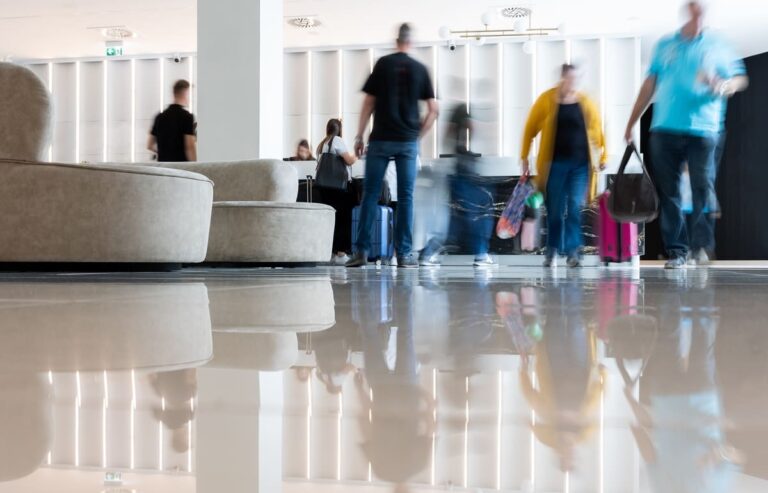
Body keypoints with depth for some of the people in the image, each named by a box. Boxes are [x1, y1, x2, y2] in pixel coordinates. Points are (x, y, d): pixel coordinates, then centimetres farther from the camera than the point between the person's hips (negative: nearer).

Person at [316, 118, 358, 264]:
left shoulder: (321, 144, 18)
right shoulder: (337, 140, -5)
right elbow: (349, 160, -11)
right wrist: (356, 155, 8)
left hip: (325, 186, 7)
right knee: (344, 219, -4)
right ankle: (341, 254, -7)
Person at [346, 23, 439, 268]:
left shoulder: (383, 64, 2)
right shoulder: (420, 69, 5)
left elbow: (369, 103, 1)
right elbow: (433, 109, 3)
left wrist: (359, 136, 6)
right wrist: (418, 134, 13)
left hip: (381, 139, -1)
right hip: (408, 142, 1)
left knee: (371, 194, 3)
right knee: (405, 197, 3)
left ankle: (362, 250, 1)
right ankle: (404, 254, 2)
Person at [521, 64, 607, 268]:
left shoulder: (585, 102, 5)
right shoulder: (546, 100, 1)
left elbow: (597, 130, 12)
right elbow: (530, 129, 5)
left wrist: (603, 156, 7)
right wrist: (525, 158, 2)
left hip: (580, 164, 1)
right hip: (555, 163, -1)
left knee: (575, 208, -6)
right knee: (555, 210, 5)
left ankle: (573, 252, -6)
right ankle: (552, 251, 19)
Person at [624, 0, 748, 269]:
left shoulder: (716, 46, 10)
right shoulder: (665, 45, 15)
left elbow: (740, 79, 8)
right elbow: (649, 85, 16)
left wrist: (720, 86, -15)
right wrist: (632, 122, 13)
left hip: (703, 129, -1)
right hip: (665, 130, 2)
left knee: (703, 188, -9)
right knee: (668, 191, 0)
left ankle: (700, 245, -3)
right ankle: (676, 250, 4)